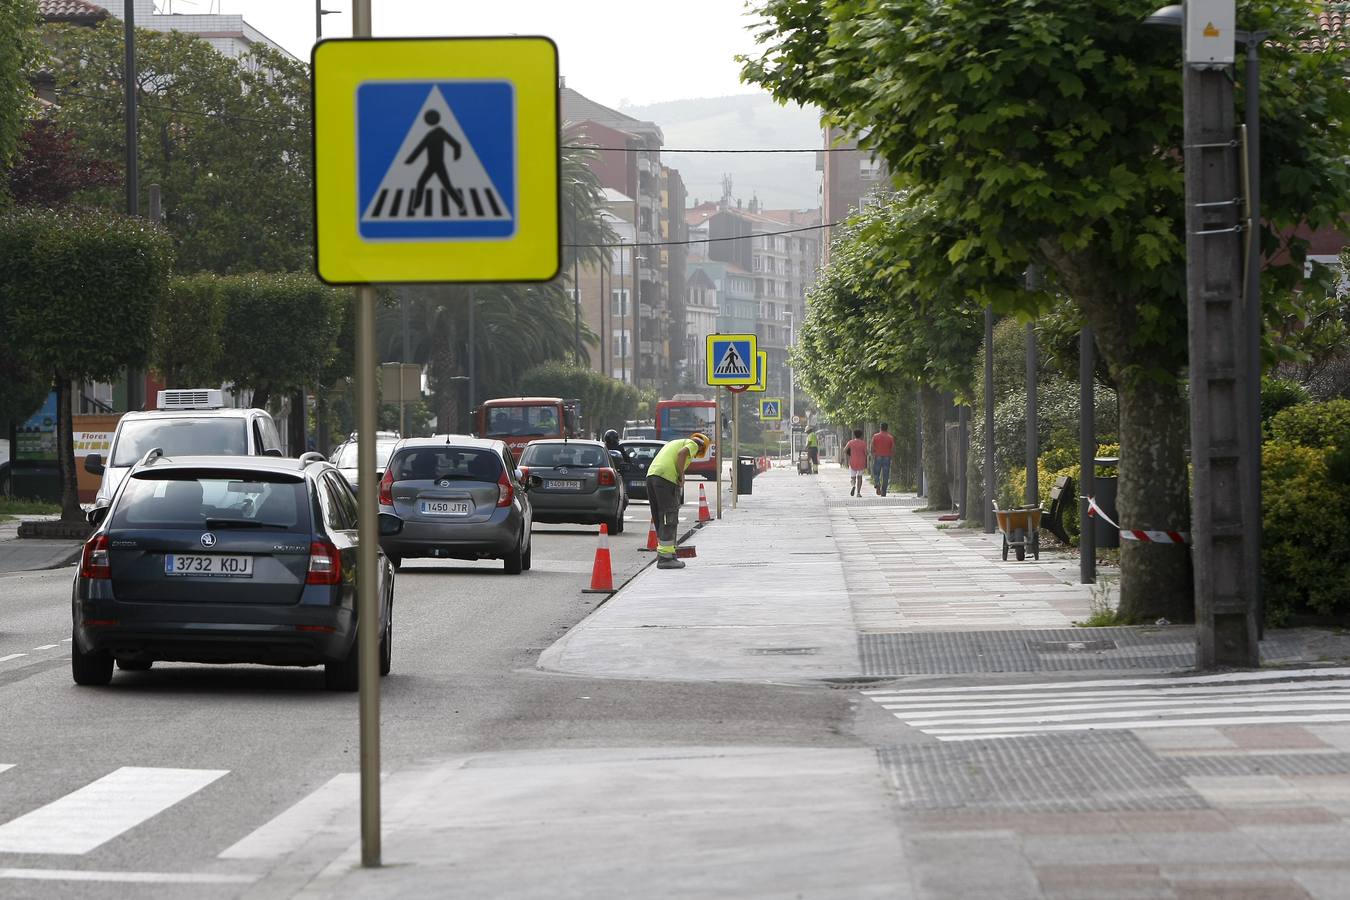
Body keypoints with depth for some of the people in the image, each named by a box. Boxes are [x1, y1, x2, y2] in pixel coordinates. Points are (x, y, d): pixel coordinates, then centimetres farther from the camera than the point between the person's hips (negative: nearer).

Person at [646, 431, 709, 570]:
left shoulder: (674, 442, 33)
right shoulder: (693, 444, 8)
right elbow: (682, 453, -14)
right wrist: (681, 476, -8)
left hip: (651, 475, 8)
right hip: (667, 477, -8)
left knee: (660, 519, 15)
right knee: (669, 519, -5)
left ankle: (663, 551, 20)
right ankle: (665, 557, -8)